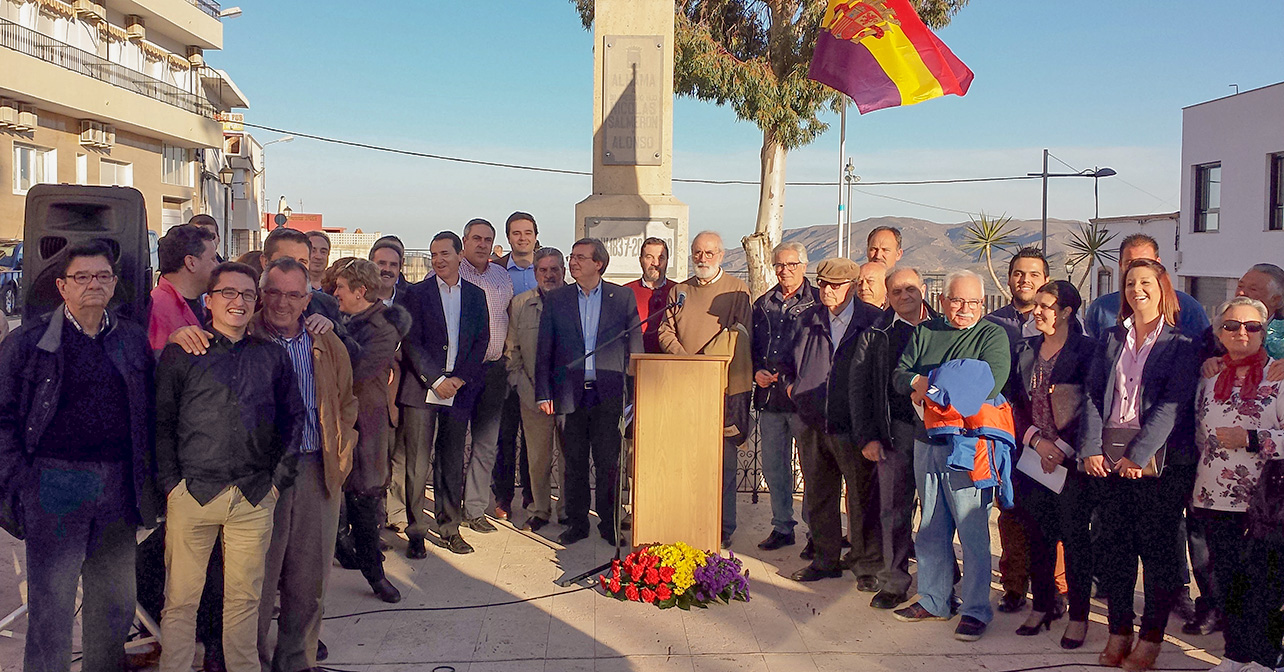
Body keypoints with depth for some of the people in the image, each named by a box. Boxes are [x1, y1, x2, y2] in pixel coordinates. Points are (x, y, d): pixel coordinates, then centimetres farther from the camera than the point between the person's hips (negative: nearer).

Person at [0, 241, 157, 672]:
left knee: (116, 600, 12)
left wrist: (149, 478, 5)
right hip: (55, 482, -4)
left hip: (119, 486, 4)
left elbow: (147, 416, 12)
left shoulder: (133, 341, 10)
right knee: (50, 602, 3)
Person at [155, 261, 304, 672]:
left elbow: (294, 418, 13)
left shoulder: (272, 356, 8)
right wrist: (170, 481, -4)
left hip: (255, 498, 2)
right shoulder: (181, 353, 2)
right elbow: (159, 421, 2)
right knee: (181, 597, 4)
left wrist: (279, 479, 7)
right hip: (193, 494, -2)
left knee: (245, 595, 10)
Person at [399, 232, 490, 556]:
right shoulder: (417, 293, 3)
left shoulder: (476, 295, 11)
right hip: (421, 388, -2)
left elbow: (482, 341, 7)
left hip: (460, 389, 2)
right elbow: (411, 343, -3)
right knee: (418, 464, -3)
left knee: (452, 462, 8)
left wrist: (459, 378, -6)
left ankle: (450, 527, 18)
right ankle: (416, 532, 5)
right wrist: (437, 380, -11)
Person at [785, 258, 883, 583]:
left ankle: (867, 565, 14)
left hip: (854, 426, -4)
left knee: (862, 498, 1)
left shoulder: (874, 321, -3)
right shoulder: (807, 320, 10)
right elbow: (790, 360, 24)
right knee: (818, 496, 12)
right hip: (812, 425, 5)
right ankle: (826, 560, 26)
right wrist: (791, 385, 10)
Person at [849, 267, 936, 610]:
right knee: (894, 510, 4)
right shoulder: (875, 335, 6)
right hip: (896, 431, 0)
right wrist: (867, 437, -2)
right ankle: (894, 582, 15)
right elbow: (858, 387, 5)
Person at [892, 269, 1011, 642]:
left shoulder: (992, 336, -4)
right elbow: (898, 375, 10)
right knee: (931, 528, 15)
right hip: (926, 442, 6)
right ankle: (933, 600, 27)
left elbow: (990, 385, -18)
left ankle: (976, 610, 11)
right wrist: (918, 381, -14)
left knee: (973, 531, -1)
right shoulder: (925, 332, 11)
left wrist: (931, 391, -13)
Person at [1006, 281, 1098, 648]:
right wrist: (1036, 440, -6)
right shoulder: (1025, 349, 11)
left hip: (1071, 459, -4)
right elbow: (1015, 402, 8)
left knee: (1074, 535, 1)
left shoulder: (1087, 350, -4)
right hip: (1031, 457, 5)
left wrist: (1063, 447, -14)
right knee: (1037, 534, 10)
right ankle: (1042, 606, 24)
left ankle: (1078, 616, 12)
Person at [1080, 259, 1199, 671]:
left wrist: (1140, 453, -17)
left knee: (1158, 547, 2)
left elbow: (1172, 405, -9)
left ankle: (1152, 637, 13)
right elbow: (1094, 394, 6)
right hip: (1111, 457, 4)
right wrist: (1092, 447, -7)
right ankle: (1119, 632, 17)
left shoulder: (1180, 344, 0)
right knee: (1113, 545, 6)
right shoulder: (1113, 340, 13)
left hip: (1159, 459, -4)